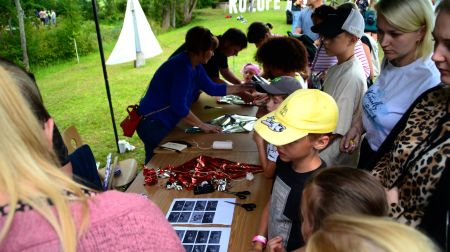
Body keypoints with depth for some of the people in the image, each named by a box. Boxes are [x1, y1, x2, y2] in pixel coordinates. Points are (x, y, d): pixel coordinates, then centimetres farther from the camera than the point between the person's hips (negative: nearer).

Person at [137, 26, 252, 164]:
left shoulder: (195, 66, 6)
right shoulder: (182, 67, -25)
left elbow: (212, 88, 16)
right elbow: (179, 107, -29)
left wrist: (241, 88, 18)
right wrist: (202, 125, -19)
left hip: (163, 122, 10)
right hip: (152, 123, -10)